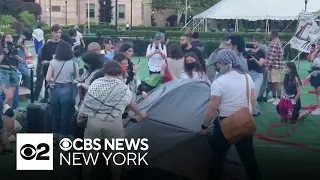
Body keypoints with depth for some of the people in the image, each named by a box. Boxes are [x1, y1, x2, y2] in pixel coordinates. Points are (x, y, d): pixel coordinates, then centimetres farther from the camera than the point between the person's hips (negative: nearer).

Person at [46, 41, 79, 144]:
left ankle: (55, 137, 23)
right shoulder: (73, 64, -8)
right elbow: (77, 79, -4)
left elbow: (48, 78, -5)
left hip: (55, 89, 3)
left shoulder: (53, 62, -3)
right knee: (65, 115, 8)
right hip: (67, 90, -3)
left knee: (55, 114, 15)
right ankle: (62, 138, 14)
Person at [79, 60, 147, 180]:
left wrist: (80, 115, 18)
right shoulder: (124, 88, 6)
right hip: (113, 123, -1)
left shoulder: (96, 82, 6)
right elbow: (132, 104, 22)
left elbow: (86, 100, 5)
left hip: (93, 121, 1)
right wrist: (140, 114, 40)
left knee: (90, 152, 15)